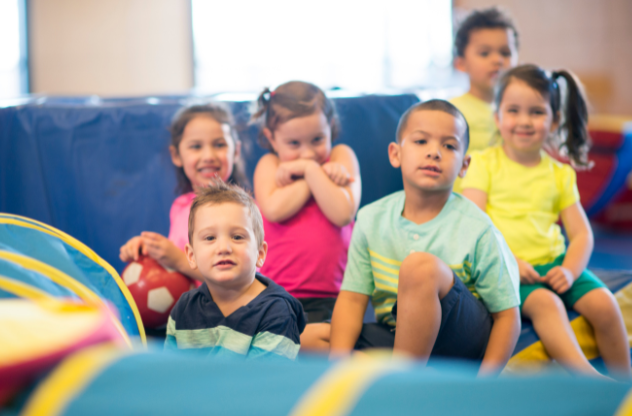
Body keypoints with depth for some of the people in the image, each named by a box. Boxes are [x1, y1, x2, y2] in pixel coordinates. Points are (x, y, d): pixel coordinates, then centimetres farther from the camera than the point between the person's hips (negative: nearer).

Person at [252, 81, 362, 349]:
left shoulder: (341, 157, 12)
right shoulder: (270, 164, 14)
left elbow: (342, 214, -4)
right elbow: (274, 210, -9)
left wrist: (311, 170, -3)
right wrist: (324, 175, -2)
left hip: (330, 296, -2)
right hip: (275, 295, 2)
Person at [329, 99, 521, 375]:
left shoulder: (476, 229, -11)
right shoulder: (372, 219, -1)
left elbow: (507, 315, -9)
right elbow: (352, 299, -5)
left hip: (463, 342, -3)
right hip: (398, 339, 4)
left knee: (420, 265, -32)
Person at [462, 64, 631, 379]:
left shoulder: (559, 173, 14)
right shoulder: (485, 163, 4)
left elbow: (581, 234, 11)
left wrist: (570, 271, -9)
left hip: (554, 263, 4)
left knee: (604, 304, -16)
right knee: (545, 303, -31)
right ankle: (589, 379, -42)